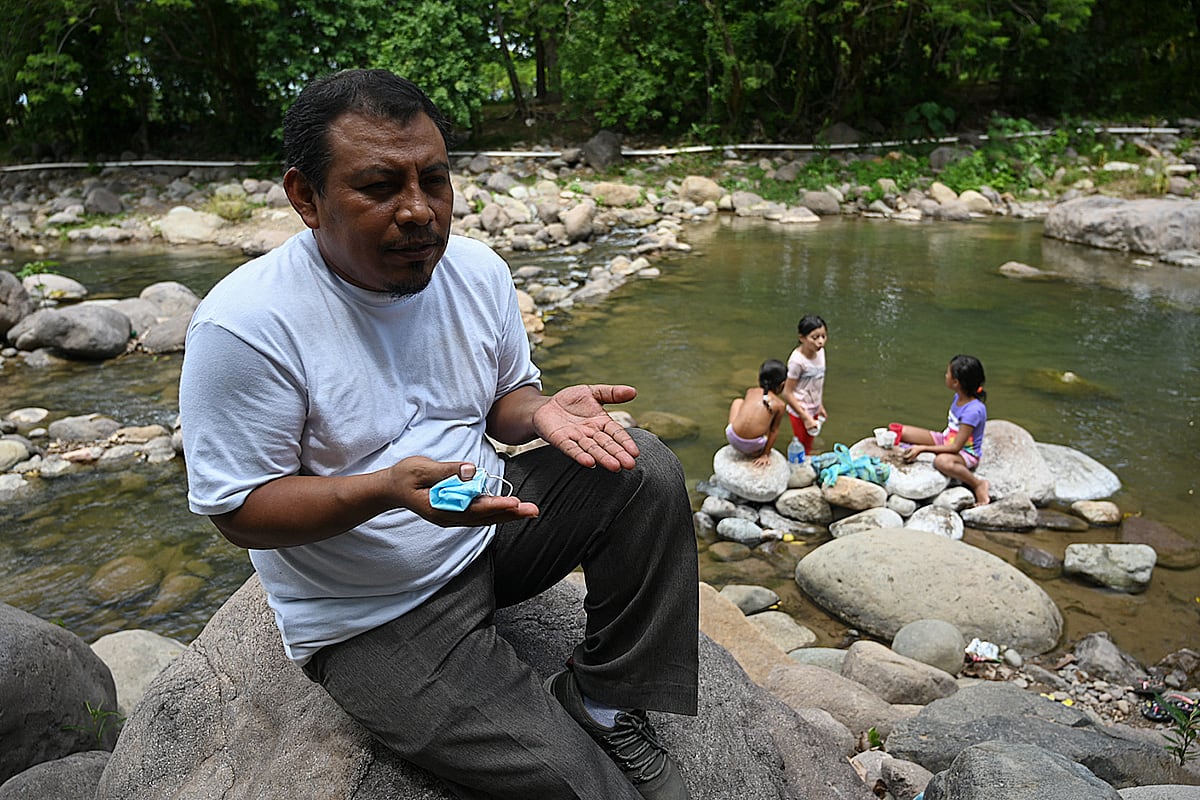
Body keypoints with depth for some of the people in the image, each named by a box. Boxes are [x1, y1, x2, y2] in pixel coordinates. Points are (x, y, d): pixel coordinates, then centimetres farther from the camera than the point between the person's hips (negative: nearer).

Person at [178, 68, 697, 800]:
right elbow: (238, 511, -16)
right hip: (373, 615, -6)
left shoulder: (479, 269, -4)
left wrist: (543, 411, -15)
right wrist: (389, 487, -32)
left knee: (648, 472, -12)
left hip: (491, 526, 6)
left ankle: (604, 706, -3)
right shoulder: (245, 324, -21)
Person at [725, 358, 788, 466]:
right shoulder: (780, 405, 0)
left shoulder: (751, 391, 7)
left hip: (732, 437, 1)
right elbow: (773, 431, 4)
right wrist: (766, 455, 11)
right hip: (752, 447, -1)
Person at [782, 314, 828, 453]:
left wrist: (820, 405, 15)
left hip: (814, 410, 7)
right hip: (800, 412, -7)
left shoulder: (820, 352, -5)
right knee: (802, 448, 8)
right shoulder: (797, 361, -27)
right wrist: (806, 418, -20)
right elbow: (787, 393, -22)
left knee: (808, 445, 22)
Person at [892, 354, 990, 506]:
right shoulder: (958, 397, -4)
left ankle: (978, 484, -20)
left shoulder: (974, 410, -28)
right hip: (946, 440, 7)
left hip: (966, 453, -7)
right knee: (898, 430, -7)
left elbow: (955, 448, -28)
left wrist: (922, 448, -29)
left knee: (942, 461, -45)